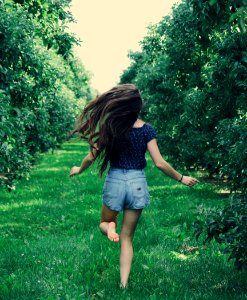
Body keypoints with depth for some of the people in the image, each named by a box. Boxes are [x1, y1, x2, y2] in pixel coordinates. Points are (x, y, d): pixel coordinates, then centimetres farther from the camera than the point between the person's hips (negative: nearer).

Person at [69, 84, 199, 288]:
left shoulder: (109, 127, -7)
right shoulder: (147, 129, -8)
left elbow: (92, 157, -2)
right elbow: (159, 163, -9)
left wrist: (79, 170, 19)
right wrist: (181, 178, 5)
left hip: (114, 181, 0)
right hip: (137, 183, 1)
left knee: (104, 222, 28)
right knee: (127, 238, 13)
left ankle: (110, 226, -9)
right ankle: (124, 285, 5)